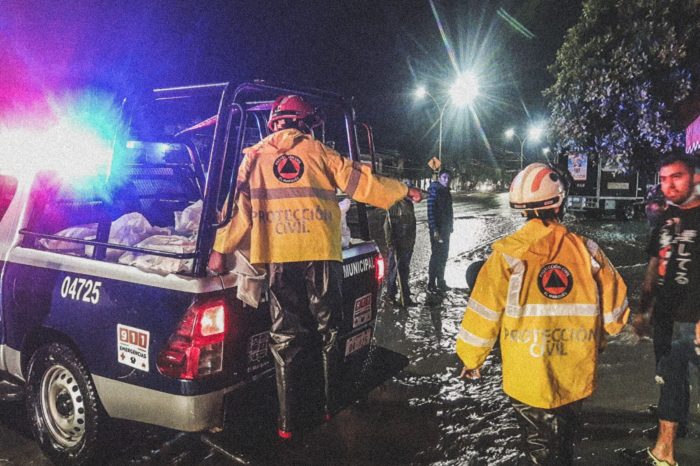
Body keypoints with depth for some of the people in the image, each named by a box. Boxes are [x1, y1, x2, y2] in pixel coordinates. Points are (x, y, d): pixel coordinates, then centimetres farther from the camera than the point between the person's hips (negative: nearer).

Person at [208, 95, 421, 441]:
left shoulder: (254, 156, 13)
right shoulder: (317, 151, 9)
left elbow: (241, 207, 6)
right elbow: (359, 181, 10)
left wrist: (221, 248, 9)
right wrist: (402, 190, 22)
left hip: (278, 256, 1)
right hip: (321, 251, -1)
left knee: (285, 336, 8)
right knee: (328, 328, 15)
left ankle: (287, 421, 10)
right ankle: (330, 405, 24)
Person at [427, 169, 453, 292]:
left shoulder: (446, 191, 13)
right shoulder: (434, 190, -13)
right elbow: (431, 210, -19)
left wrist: (450, 227, 15)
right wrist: (434, 229, -24)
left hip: (446, 228, 9)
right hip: (437, 229, -9)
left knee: (443, 256, 14)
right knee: (436, 255, -6)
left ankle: (440, 281, 24)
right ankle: (431, 284, 1)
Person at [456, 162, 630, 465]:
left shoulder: (508, 254, -16)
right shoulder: (587, 251, -8)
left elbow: (483, 313, -14)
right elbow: (614, 315, -1)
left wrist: (471, 358, 2)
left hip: (528, 380, -3)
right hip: (577, 379, 3)